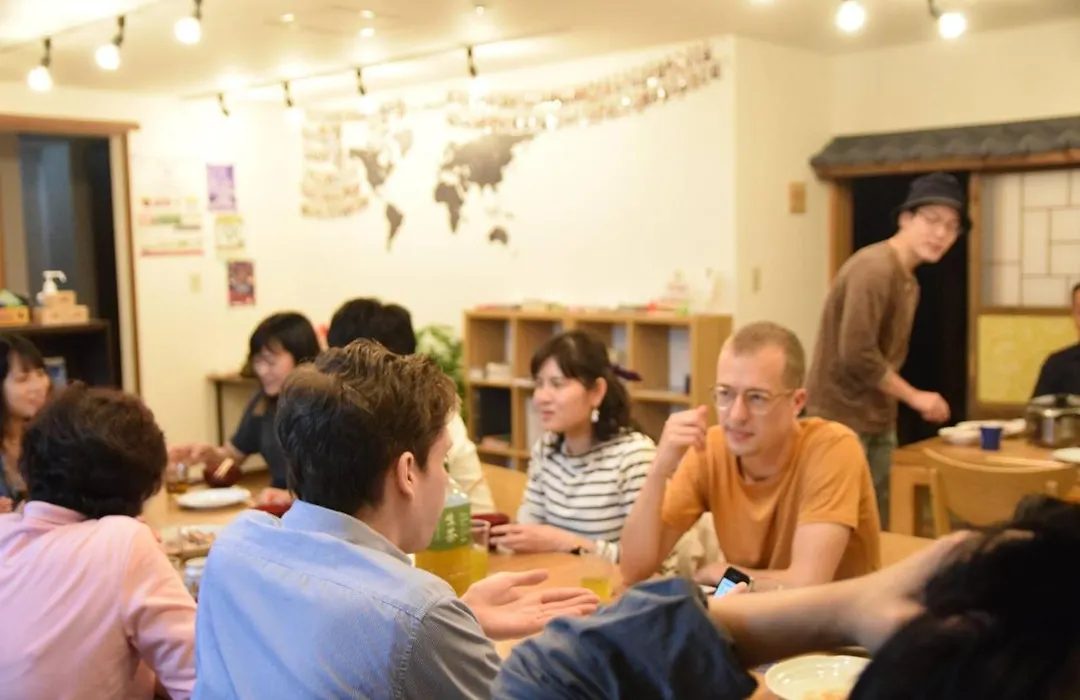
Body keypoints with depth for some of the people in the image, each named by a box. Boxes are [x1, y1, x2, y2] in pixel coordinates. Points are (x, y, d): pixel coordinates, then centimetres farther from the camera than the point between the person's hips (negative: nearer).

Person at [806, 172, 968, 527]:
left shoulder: (908, 279, 13)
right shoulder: (874, 268, -18)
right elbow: (857, 354, -24)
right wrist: (914, 397, -13)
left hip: (877, 423, 10)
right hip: (841, 421, -10)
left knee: (874, 526, 14)